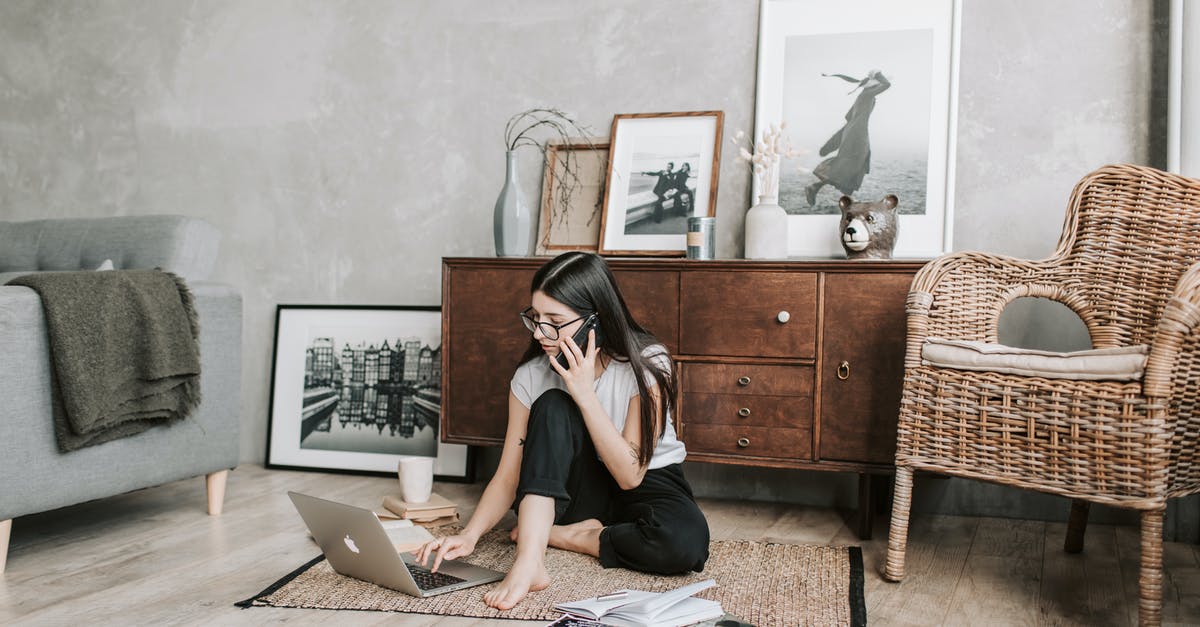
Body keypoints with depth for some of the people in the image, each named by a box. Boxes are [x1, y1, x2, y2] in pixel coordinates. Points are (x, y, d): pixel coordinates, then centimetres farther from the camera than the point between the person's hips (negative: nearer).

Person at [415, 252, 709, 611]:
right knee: (552, 406, -29)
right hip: (574, 491, 2)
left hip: (646, 485, -2)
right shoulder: (531, 375, -13)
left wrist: (584, 393, -31)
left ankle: (563, 536, -15)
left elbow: (631, 475, -25)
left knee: (686, 541, -38)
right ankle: (528, 563, -37)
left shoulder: (647, 364, -21)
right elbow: (509, 476, -11)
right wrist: (469, 536, -29)